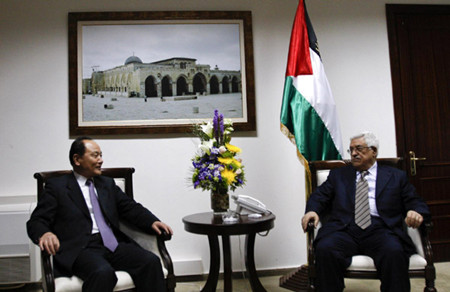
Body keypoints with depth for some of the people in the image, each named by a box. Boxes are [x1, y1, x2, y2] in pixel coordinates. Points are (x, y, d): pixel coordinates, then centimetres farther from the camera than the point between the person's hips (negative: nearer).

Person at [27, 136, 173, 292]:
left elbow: (130, 208, 17)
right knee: (103, 273, -36)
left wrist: (152, 222, -4)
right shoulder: (57, 186, 10)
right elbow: (36, 221, 3)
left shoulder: (107, 184, 23)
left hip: (113, 244, 4)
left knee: (151, 261, -23)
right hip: (80, 248, -4)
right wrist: (44, 234, -23)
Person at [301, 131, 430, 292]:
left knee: (394, 252, -34)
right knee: (324, 249, -31)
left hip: (380, 230, -1)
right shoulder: (338, 175, 23)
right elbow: (319, 197, 16)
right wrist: (312, 211, -8)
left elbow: (415, 202, 15)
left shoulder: (396, 176, 20)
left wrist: (416, 212, -10)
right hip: (345, 230, 1)